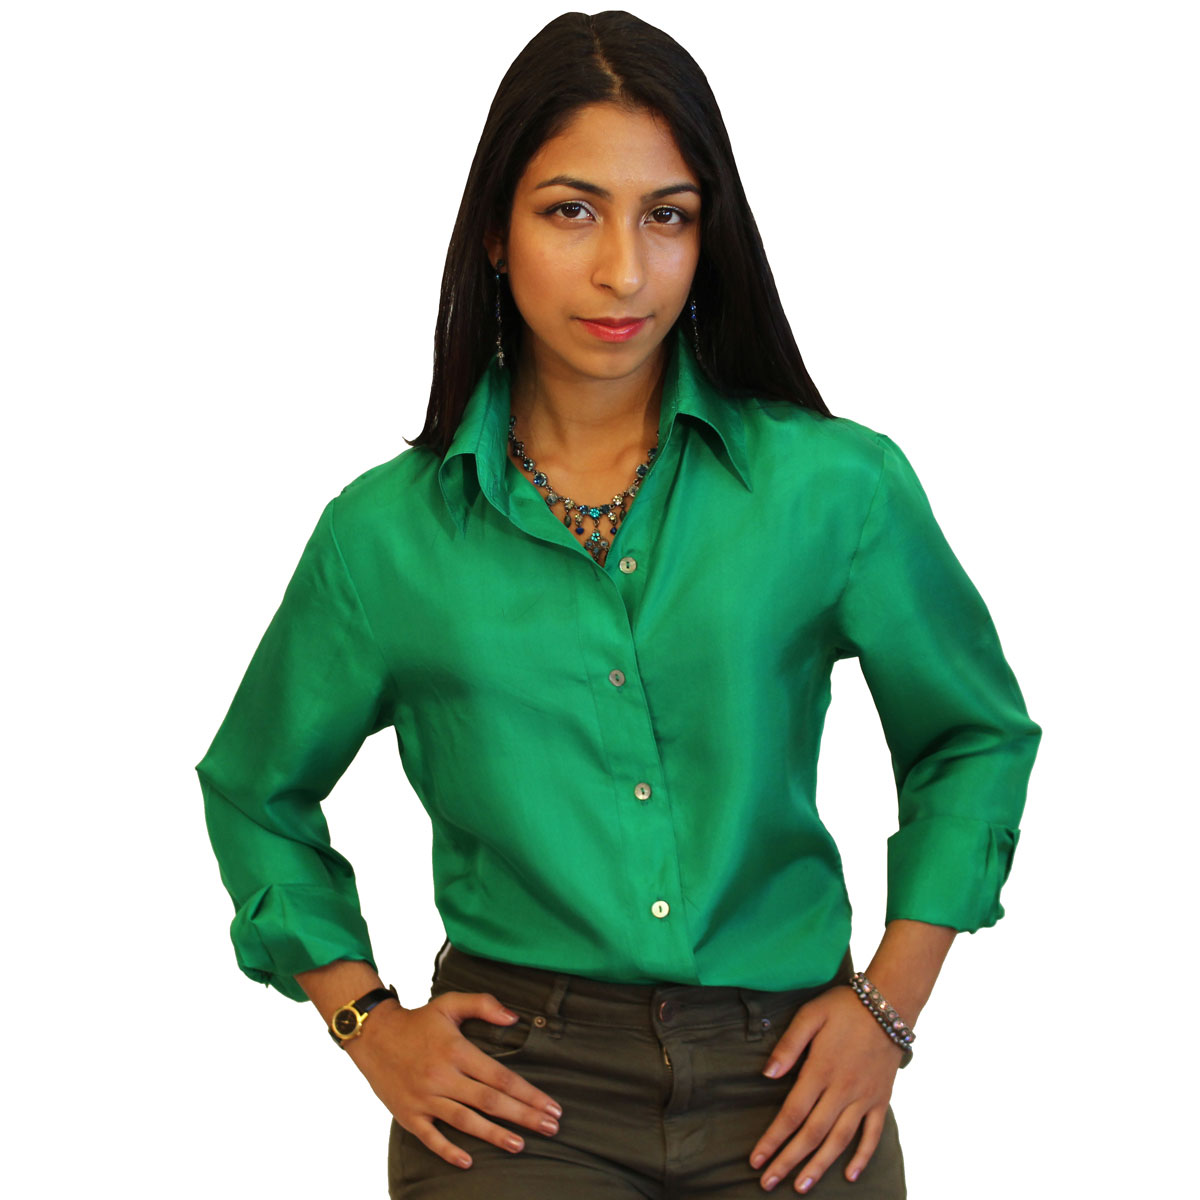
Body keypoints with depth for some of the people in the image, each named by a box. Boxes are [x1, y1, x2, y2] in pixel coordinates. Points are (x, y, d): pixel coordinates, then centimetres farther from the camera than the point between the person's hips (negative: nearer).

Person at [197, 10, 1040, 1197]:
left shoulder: (837, 486, 0)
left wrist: (889, 1002, 6)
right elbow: (256, 791, 17)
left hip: (784, 1085, 0)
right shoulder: (386, 533, 2)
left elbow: (975, 736, 15)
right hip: (515, 1084, 0)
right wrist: (367, 1020, 7)